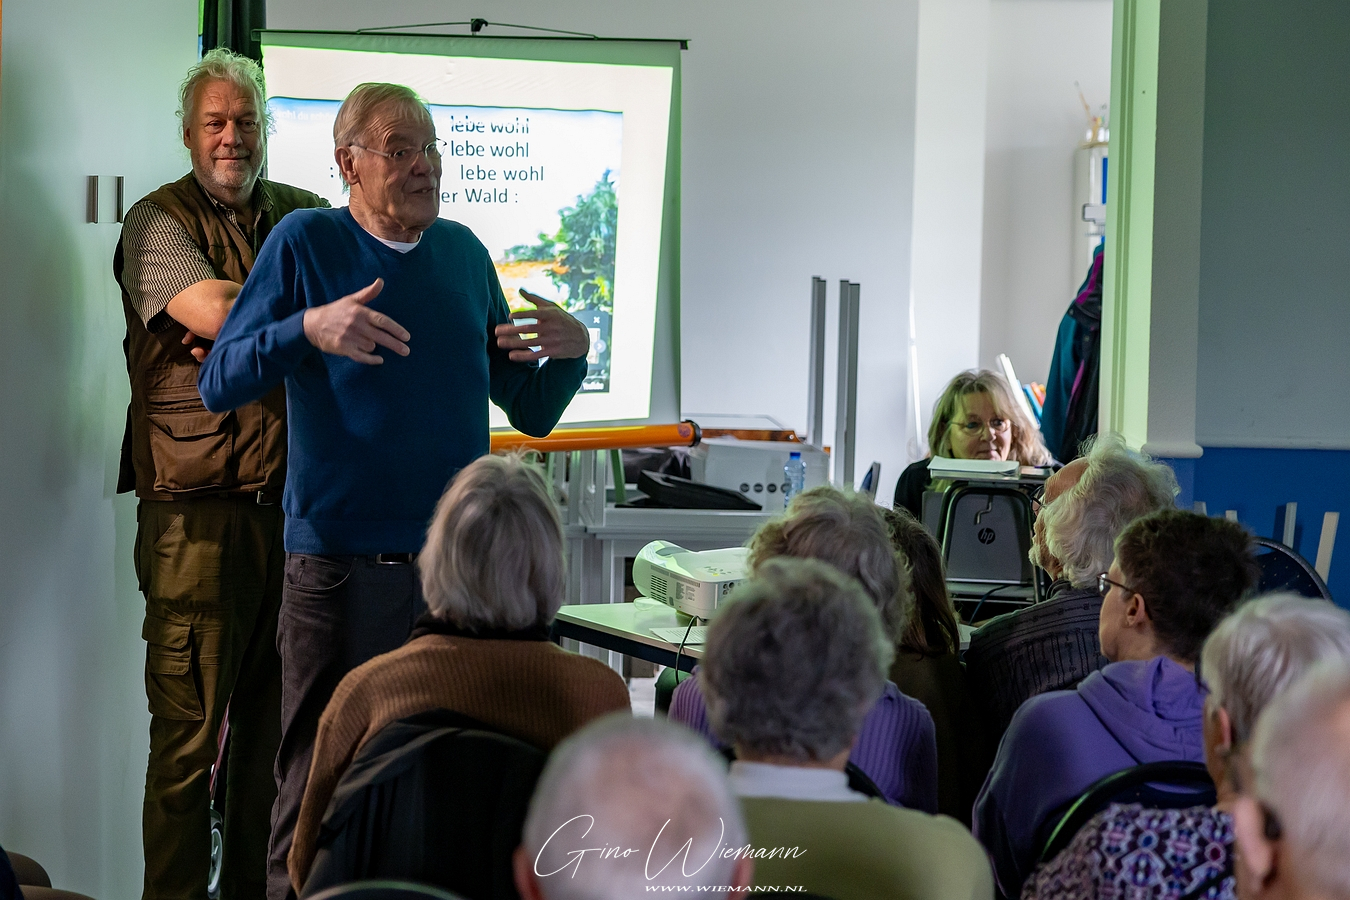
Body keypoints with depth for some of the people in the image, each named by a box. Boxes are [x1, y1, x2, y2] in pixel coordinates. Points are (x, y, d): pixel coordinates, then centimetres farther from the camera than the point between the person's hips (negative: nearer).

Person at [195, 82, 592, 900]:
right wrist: (308, 328, -22)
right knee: (319, 785, -3)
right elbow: (219, 386, -7)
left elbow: (531, 412, 17)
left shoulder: (465, 253, 12)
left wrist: (573, 352, -3)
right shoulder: (306, 243, -1)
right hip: (342, 567, -4)